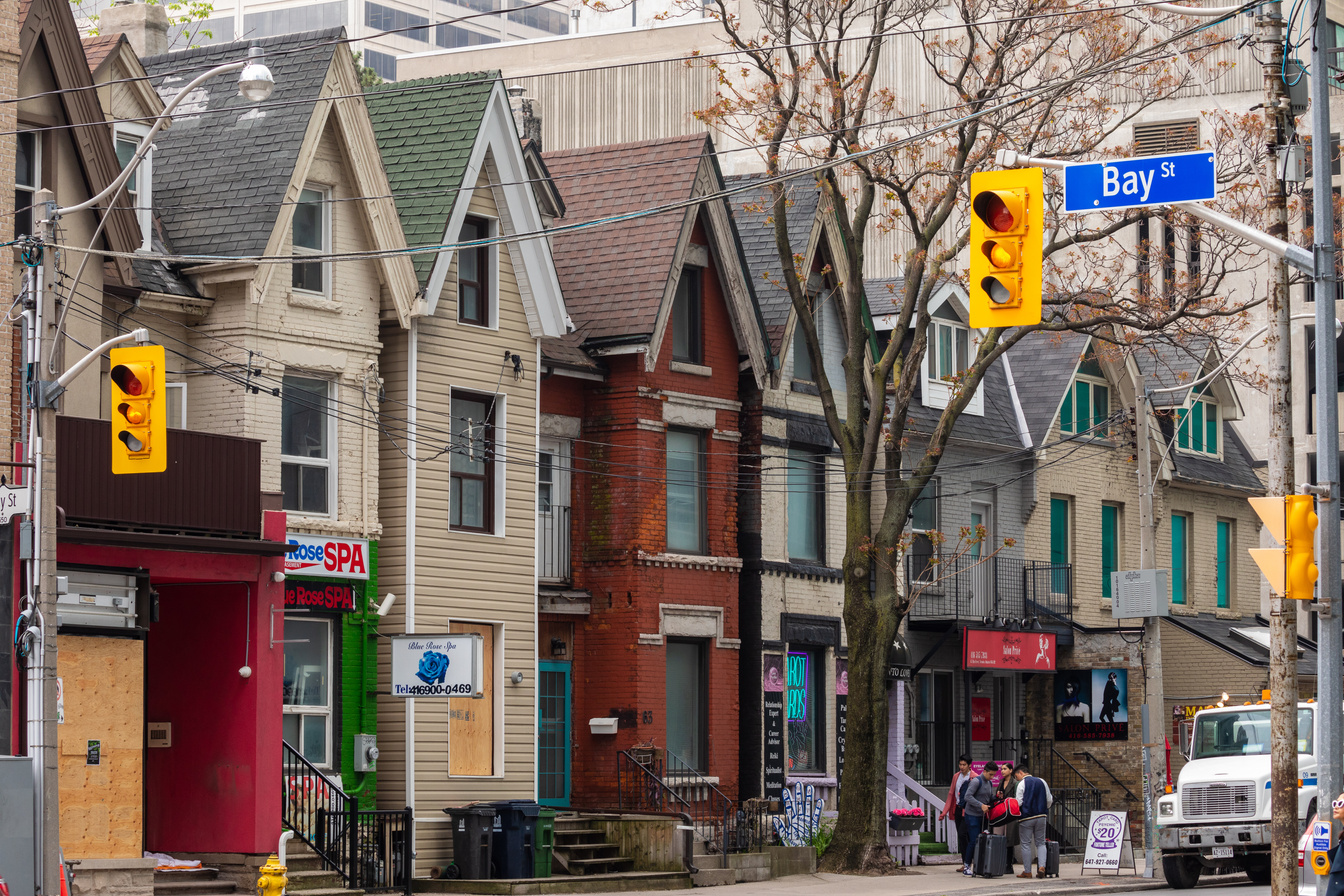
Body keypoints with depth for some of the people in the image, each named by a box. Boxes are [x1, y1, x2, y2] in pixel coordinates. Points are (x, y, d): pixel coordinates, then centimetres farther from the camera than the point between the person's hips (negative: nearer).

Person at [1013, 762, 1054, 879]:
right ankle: (1041, 866, -8)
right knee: (1040, 843, 11)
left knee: (1026, 844, 2)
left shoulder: (1022, 784, -7)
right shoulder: (1041, 782, 9)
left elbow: (1019, 803, -11)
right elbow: (1049, 800, 11)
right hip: (1041, 816, 4)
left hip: (1026, 817, -4)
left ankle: (1027, 871, 3)